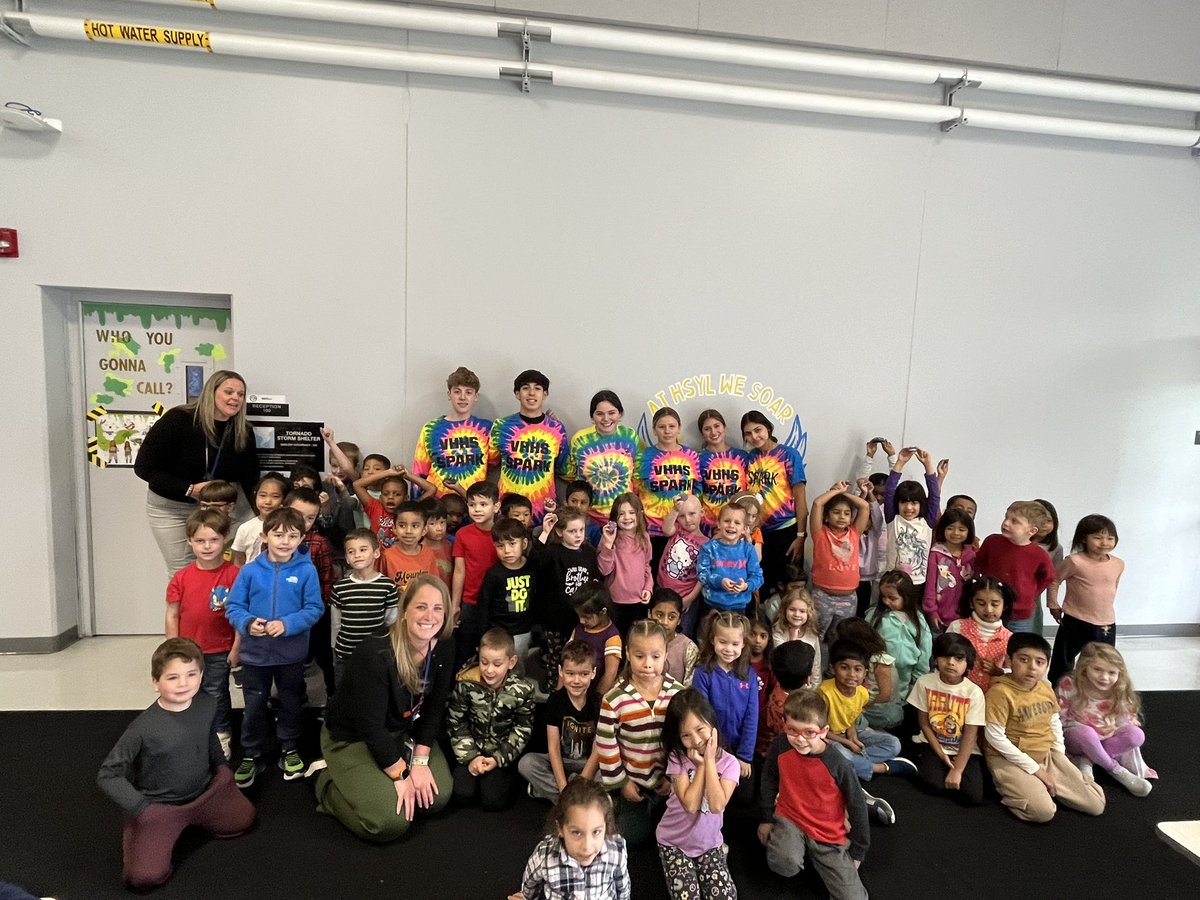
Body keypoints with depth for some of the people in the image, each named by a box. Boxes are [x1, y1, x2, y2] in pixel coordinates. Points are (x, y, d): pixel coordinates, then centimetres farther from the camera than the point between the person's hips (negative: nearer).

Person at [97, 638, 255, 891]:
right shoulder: (143, 727, -28)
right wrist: (141, 809, -20)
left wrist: (222, 768, 15)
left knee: (243, 819, 13)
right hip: (157, 805, -4)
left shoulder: (207, 705, -13)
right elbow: (107, 776, -17)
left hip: (204, 794, 5)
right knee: (144, 877, -18)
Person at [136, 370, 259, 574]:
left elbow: (251, 481, -7)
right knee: (181, 572, 4)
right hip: (169, 507, -3)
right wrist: (189, 489, -26)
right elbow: (144, 467, -18)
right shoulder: (178, 420, -20)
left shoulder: (243, 433, -9)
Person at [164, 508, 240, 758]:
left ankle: (221, 738, 31)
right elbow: (172, 615, 1)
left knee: (217, 696, 12)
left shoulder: (233, 574, -14)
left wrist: (236, 648, -8)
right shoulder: (181, 577, -7)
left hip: (219, 652, -3)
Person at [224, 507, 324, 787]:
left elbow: (314, 609, -11)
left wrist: (287, 624, -25)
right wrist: (248, 623, -22)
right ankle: (251, 756, 35)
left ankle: (289, 750, 39)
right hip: (255, 654, 1)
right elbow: (233, 606, -4)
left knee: (291, 705, 18)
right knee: (254, 708, 14)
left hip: (292, 654, 0)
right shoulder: (250, 571, -8)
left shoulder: (307, 571, -12)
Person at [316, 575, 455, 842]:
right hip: (353, 737, -6)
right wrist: (401, 775, -19)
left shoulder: (444, 647, -14)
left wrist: (420, 761, -12)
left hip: (404, 732, 6)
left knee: (438, 797, -7)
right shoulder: (375, 653, -32)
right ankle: (328, 782, 7)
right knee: (391, 822, -19)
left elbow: (434, 708, -5)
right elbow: (371, 725, -26)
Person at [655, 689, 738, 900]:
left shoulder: (728, 763, -11)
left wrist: (709, 760, -23)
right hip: (674, 842, -1)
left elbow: (717, 805, -25)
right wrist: (701, 765, -21)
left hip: (709, 843, 2)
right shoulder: (677, 758, -14)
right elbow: (690, 804, -22)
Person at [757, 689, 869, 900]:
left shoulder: (837, 764, -22)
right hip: (789, 819, 0)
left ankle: (813, 853, 18)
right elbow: (769, 782, 2)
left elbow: (857, 806, -7)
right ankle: (792, 846, 5)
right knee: (785, 863, -31)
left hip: (829, 835, 0)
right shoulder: (781, 747, -17)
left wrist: (858, 851, 2)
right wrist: (766, 819, 9)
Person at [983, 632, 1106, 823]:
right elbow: (995, 738, -22)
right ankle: (1009, 789, 2)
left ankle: (1047, 786, 17)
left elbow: (1055, 722, 15)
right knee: (1043, 811, -26)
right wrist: (1034, 768, -17)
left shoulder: (1046, 687, 0)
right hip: (1010, 759, -7)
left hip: (1046, 755, 7)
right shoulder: (1000, 692, -23)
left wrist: (1059, 754, 1)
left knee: (1096, 805, -1)